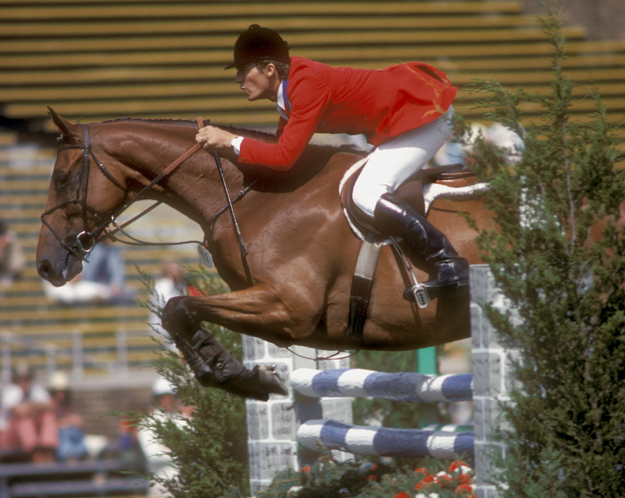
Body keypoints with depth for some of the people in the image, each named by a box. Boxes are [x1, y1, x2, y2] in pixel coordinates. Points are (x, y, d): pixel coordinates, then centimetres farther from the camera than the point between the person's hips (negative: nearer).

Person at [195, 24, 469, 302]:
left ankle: (449, 264, -26)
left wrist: (230, 141, -17)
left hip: (426, 111, -11)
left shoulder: (307, 85, -24)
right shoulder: (290, 84, 7)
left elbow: (284, 157, -26)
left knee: (366, 194, -21)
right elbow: (283, 146, 15)